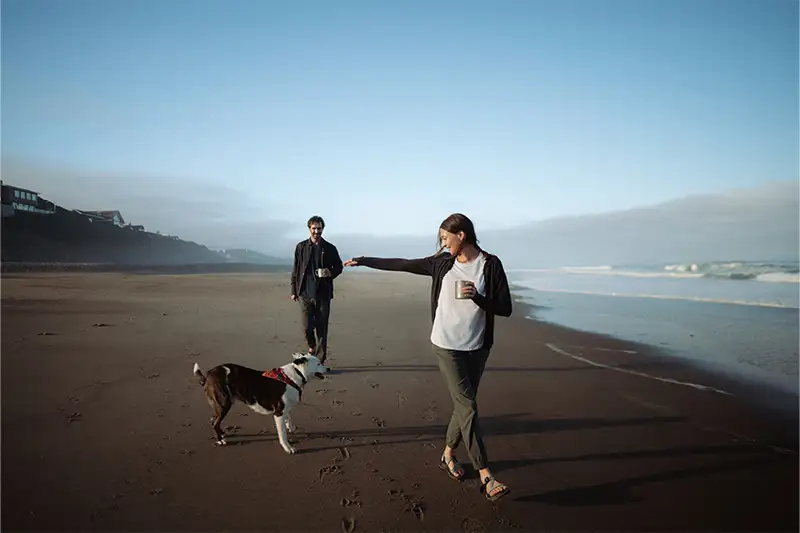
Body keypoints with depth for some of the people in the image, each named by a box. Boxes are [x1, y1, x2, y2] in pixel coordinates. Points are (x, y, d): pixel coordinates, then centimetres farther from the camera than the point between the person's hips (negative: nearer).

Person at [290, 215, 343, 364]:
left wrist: (331, 273, -9)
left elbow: (339, 267, 13)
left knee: (322, 328, 2)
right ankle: (312, 347, 30)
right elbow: (295, 270, 8)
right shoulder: (301, 247, 6)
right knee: (307, 326, -3)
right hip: (305, 293, 0)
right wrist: (294, 290, 5)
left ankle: (320, 361, 11)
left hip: (323, 294, 0)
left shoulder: (330, 248, 4)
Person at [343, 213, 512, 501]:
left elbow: (505, 309, -6)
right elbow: (401, 265, 7)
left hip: (477, 348, 1)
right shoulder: (442, 263, 1)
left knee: (463, 404, 10)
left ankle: (448, 455, 33)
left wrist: (477, 297, -23)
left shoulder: (491, 265, -5)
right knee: (467, 405, -6)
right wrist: (362, 261, 10)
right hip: (447, 345, -1)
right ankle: (485, 477, -4)